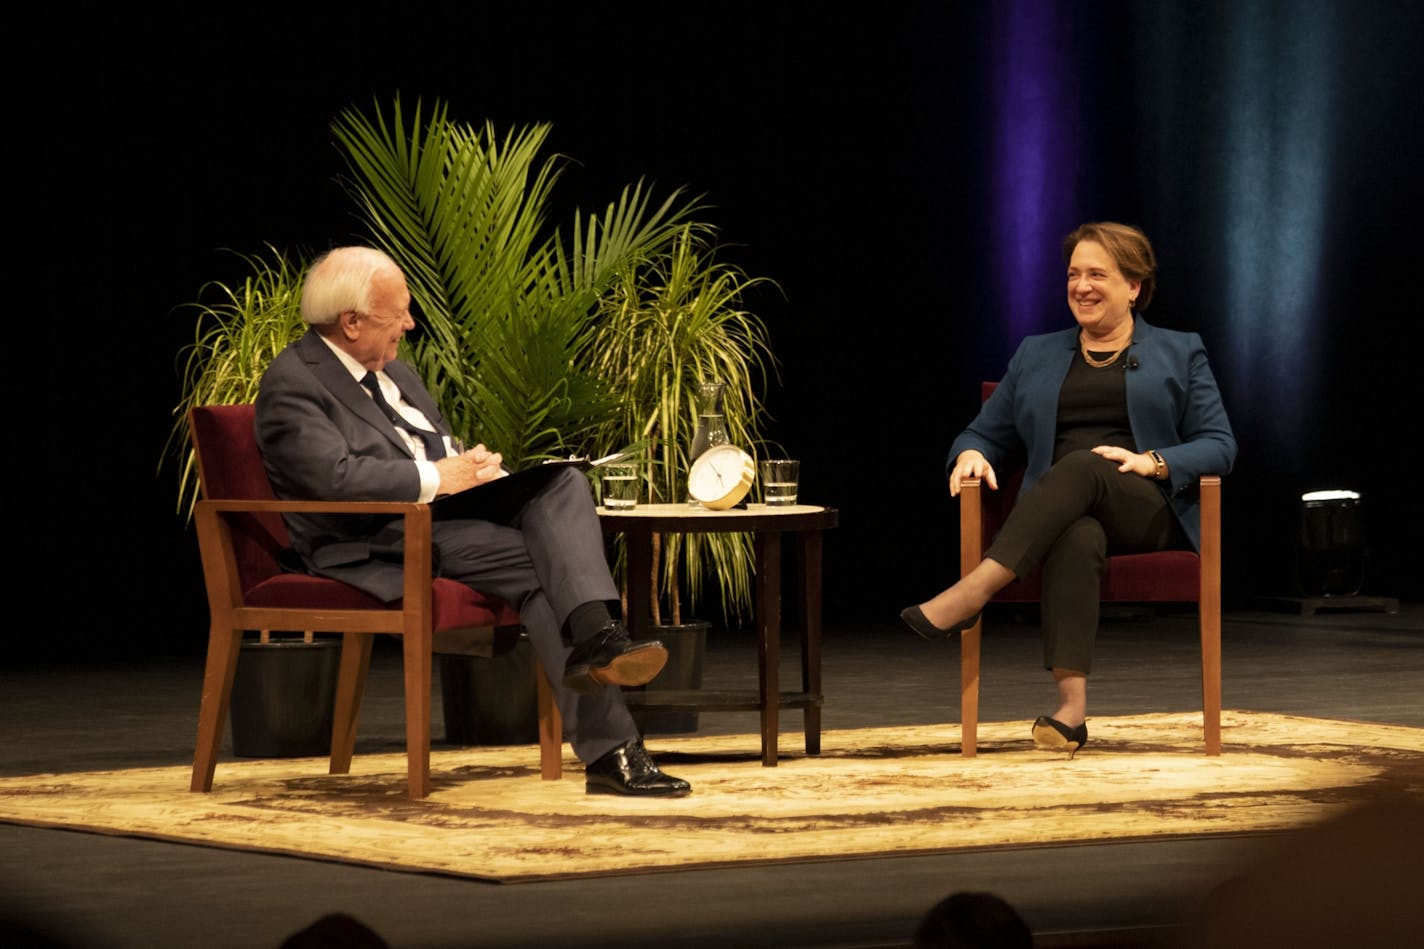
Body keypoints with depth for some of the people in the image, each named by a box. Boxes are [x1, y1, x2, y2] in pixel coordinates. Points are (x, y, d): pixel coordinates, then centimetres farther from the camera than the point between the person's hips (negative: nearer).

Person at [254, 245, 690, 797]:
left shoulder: (392, 371, 23)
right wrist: (435, 477, -16)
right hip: (379, 544, -9)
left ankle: (596, 637, -38)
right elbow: (332, 475, -23)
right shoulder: (292, 383, -7)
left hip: (447, 513, 9)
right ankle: (608, 752, -31)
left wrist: (473, 468, 5)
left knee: (564, 482, -17)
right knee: (539, 564, -27)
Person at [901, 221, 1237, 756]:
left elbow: (1219, 447, 8)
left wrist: (1153, 462, -12)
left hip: (1149, 512, -1)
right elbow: (987, 433, 24)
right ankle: (1071, 705, -54)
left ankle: (971, 594, -49)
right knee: (1077, 539, -39)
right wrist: (971, 455, -2)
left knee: (1081, 467, -36)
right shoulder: (1036, 357, 25)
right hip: (1065, 515, 1)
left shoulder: (1181, 354, 17)